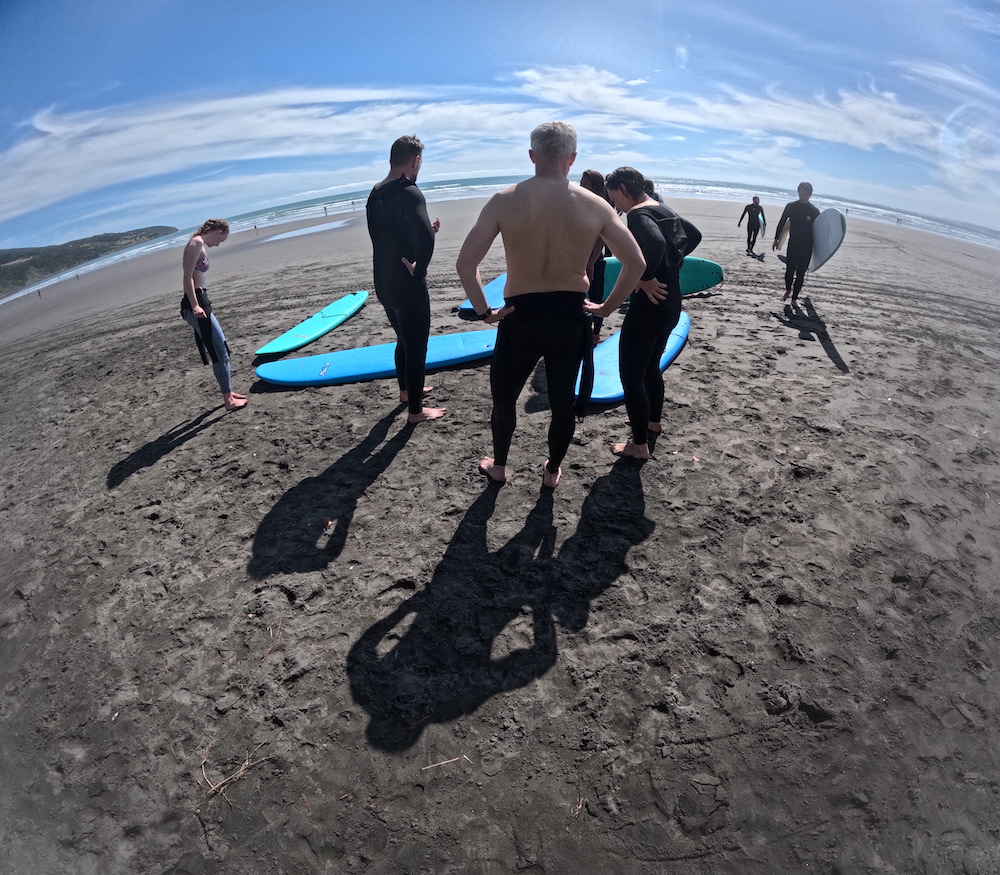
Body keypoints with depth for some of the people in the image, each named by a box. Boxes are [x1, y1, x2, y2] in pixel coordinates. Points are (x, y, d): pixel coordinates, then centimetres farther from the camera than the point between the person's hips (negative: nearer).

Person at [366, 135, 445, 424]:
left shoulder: (376, 194, 7)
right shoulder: (409, 193, -18)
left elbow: (390, 235, 11)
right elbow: (426, 238, -34)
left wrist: (419, 239, 0)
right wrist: (418, 270, -19)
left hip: (384, 283, 8)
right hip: (407, 285, -8)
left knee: (404, 339, 24)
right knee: (416, 345, 3)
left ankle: (406, 390, 41)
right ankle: (415, 410, 13)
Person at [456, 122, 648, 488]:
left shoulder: (504, 200, -8)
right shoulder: (595, 204, -4)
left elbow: (465, 263, -14)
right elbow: (635, 263, -3)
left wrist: (483, 311, -4)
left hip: (520, 317, -1)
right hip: (571, 318, 2)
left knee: (504, 397, 20)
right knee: (563, 400, 18)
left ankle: (498, 466, 39)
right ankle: (552, 471, 36)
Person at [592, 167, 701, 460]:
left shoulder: (637, 214, -16)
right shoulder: (665, 211, 12)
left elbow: (655, 243, -38)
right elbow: (694, 236, 28)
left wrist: (646, 278, -25)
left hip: (649, 306, -10)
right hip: (671, 304, 10)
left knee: (631, 375, -1)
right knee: (650, 366, 25)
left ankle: (639, 445, 7)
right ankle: (654, 421, 42)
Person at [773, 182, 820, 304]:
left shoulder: (814, 211, -1)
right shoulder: (791, 206, 1)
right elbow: (782, 223, 9)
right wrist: (776, 239, 6)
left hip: (806, 248, 0)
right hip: (793, 244, 0)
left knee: (800, 274, 1)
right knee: (789, 270, -2)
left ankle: (794, 297, 12)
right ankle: (788, 290, 27)